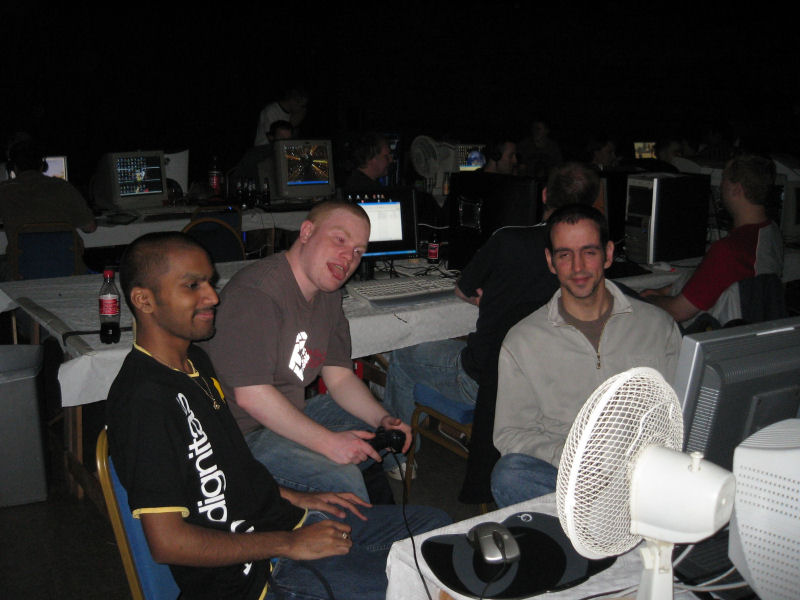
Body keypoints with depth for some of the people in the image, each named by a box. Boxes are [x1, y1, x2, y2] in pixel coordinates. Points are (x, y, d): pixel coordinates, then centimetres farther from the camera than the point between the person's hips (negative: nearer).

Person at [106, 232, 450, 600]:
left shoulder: (194, 361, 9)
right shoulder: (145, 398, -23)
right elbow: (168, 542, -25)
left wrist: (296, 499, 10)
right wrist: (290, 545, -18)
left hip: (285, 518, 10)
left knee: (433, 525, 13)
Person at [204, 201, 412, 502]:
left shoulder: (328, 294, 7)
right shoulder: (255, 293, -25)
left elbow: (340, 375, 9)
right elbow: (251, 394, -28)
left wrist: (384, 420, -7)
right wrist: (327, 442, -27)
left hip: (291, 414, 10)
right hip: (241, 432, -10)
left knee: (393, 432, 11)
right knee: (340, 477, -28)